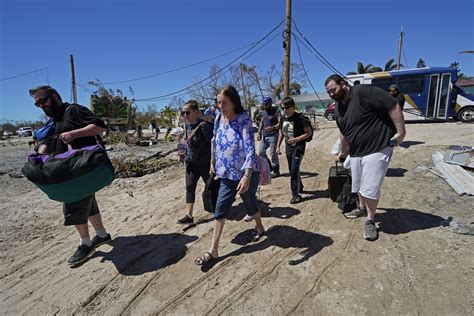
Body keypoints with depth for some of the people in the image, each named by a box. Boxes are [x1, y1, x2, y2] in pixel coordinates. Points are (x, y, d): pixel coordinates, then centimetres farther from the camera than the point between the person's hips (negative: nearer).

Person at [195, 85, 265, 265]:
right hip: (227, 174, 5)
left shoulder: (244, 119, -18)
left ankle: (260, 228, 48)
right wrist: (212, 164, 18)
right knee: (220, 210, 4)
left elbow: (250, 148, -26)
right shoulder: (218, 119, 0)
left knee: (249, 204, 16)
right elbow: (215, 143, 14)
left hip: (246, 173, -5)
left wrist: (247, 176, -34)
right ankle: (213, 251, 15)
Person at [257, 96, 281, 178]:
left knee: (273, 153, -4)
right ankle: (269, 166, 26)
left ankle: (276, 171, 9)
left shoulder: (276, 111, -10)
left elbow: (280, 123, -17)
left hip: (273, 135, -7)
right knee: (261, 152, 9)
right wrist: (259, 133, 9)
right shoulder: (263, 111, 12)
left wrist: (272, 127, -32)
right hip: (264, 135, 8)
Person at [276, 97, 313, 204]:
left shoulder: (299, 118, -15)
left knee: (294, 170, -12)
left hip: (298, 147, -7)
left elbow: (309, 132, -13)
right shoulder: (283, 119, 4)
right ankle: (299, 187, 39)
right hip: (288, 147, 7)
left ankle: (296, 194, -3)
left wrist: (296, 139, -24)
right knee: (292, 170, 17)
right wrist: (278, 146, 13)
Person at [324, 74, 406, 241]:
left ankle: (370, 221, 13)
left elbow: (394, 106, -18)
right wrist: (343, 152, 28)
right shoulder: (338, 109, 7)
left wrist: (400, 132, -19)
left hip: (377, 149, -7)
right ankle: (362, 208, 41)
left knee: (370, 187, -5)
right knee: (358, 185, 17)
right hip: (356, 152, 8)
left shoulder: (364, 92, -18)